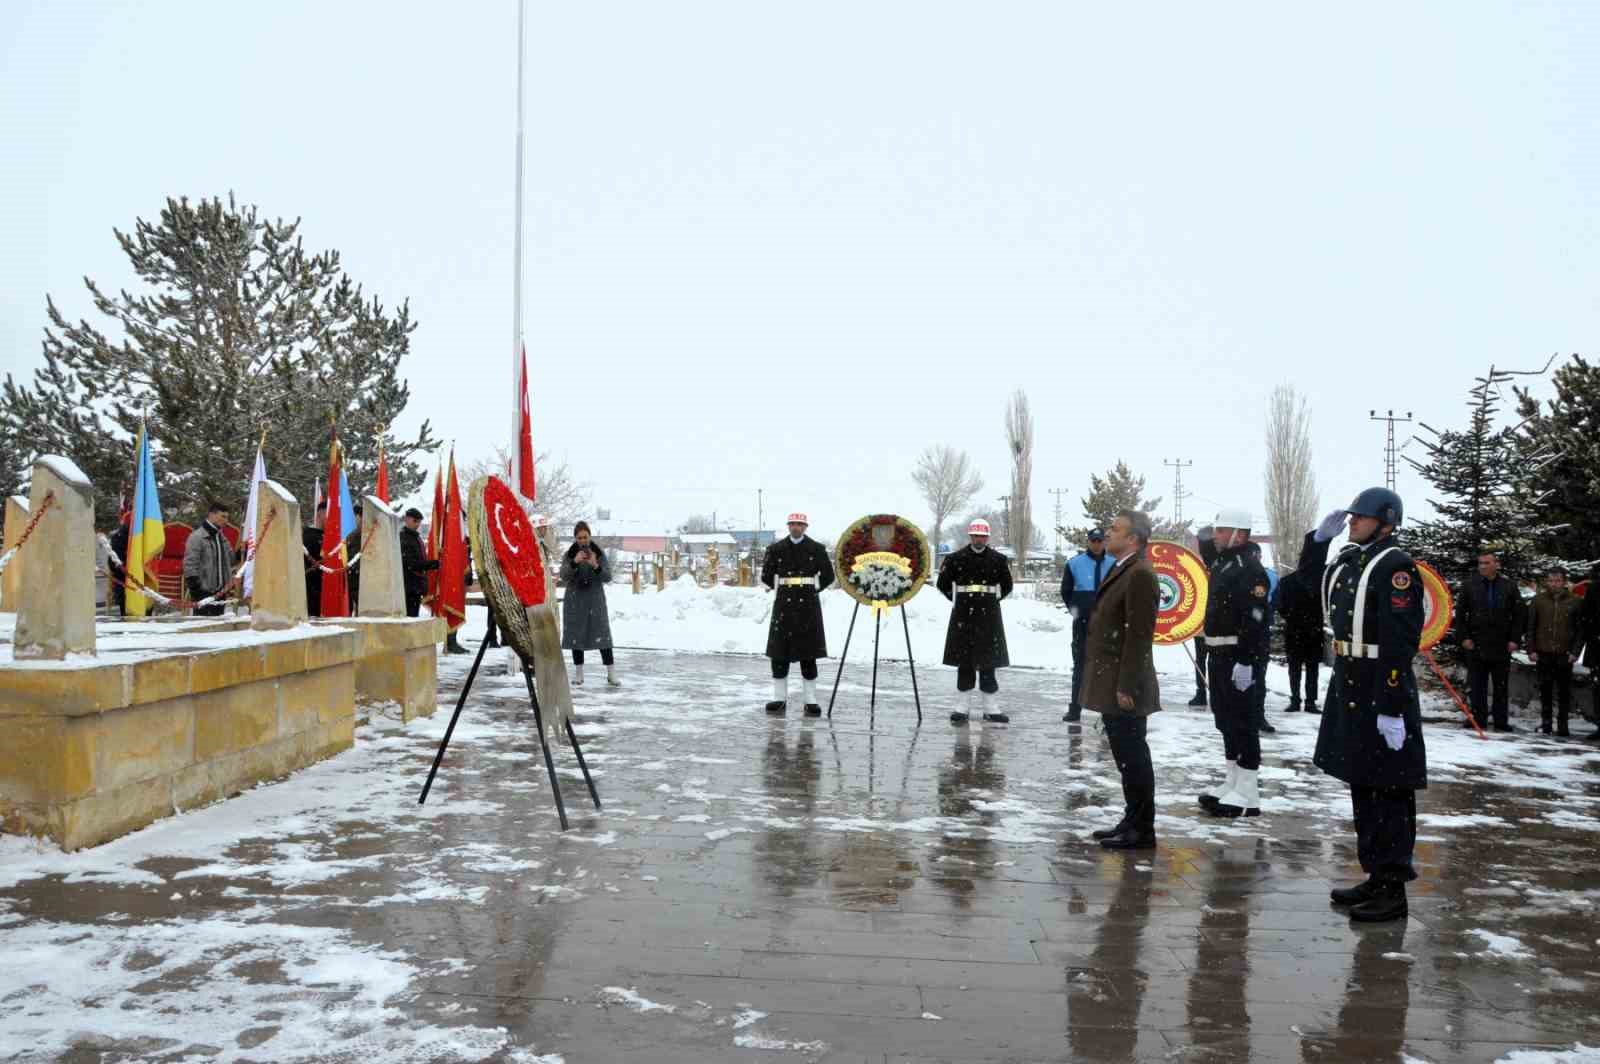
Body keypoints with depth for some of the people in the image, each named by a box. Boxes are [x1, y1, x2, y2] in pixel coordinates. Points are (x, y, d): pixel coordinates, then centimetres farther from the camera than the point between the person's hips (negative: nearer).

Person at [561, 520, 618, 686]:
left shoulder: (599, 553, 0)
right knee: (576, 635, 3)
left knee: (602, 635, -6)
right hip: (575, 600, 1)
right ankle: (578, 674, 14)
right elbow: (563, 576, -9)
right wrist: (574, 562, -25)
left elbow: (607, 577, -4)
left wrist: (596, 566, -23)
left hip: (595, 599, -1)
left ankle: (611, 674, -4)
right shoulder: (569, 554, 2)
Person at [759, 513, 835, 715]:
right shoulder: (777, 548, 3)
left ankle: (811, 700, 8)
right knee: (779, 653, 2)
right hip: (784, 605, 1)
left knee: (808, 654, 2)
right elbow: (767, 576, 9)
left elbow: (828, 576, 6)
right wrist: (779, 589, 10)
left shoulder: (816, 549, 1)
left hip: (808, 605, -1)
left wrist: (813, 589, 8)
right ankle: (780, 698, 12)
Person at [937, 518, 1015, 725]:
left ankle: (991, 708, 10)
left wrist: (991, 600, 13)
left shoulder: (998, 560, 3)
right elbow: (943, 584, 10)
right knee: (964, 663, 4)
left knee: (988, 663, 2)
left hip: (989, 617, 0)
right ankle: (964, 707, 12)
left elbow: (1006, 586, 16)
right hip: (963, 616, 0)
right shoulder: (956, 558, 0)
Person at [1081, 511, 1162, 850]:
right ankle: (1132, 821, 25)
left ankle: (1141, 830, 7)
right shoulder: (1120, 571, 15)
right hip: (1111, 685, 10)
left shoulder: (1140, 574, -16)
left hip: (1124, 687, -10)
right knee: (1126, 756, 16)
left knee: (1133, 757, -1)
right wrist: (1115, 685, 17)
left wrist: (1126, 686, -21)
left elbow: (1139, 636, -20)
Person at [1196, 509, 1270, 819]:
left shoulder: (1250, 569, -16)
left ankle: (1247, 796, 0)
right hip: (1220, 655, 10)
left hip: (1239, 657, -10)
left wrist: (1246, 661, -27)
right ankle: (1233, 787, 25)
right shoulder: (1223, 563, 16)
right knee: (1226, 720, 15)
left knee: (1242, 722, -6)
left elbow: (1255, 620, -23)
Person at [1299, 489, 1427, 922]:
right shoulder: (1349, 560, 11)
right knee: (1361, 786, 15)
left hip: (1382, 691, -9)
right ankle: (1377, 876, 26)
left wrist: (1392, 707, -24)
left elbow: (1400, 642, -21)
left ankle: (1393, 890, 8)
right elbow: (1312, 577, 33)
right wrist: (1320, 537, 15)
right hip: (1348, 687, 9)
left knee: (1388, 792, -1)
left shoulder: (1395, 566, -15)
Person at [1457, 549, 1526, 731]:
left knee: (1501, 686, 6)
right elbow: (1460, 614, 4)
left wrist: (1514, 639, -2)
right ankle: (1478, 718, 10)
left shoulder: (1509, 587, 2)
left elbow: (1518, 616, 6)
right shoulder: (1470, 585, 2)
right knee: (1477, 686, 4)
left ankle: (1501, 721, 11)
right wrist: (1464, 637, -3)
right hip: (1476, 645, 0)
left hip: (1502, 646, 0)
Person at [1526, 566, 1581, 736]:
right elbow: (1530, 626, 6)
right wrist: (1531, 650, 0)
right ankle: (1545, 722, 16)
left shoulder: (1575, 601, 1)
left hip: (1564, 655, -1)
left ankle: (1563, 725, 10)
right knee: (1545, 689, 7)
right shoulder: (1538, 600, 3)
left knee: (1564, 691, 3)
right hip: (1543, 653, 1)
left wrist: (1575, 651, -5)